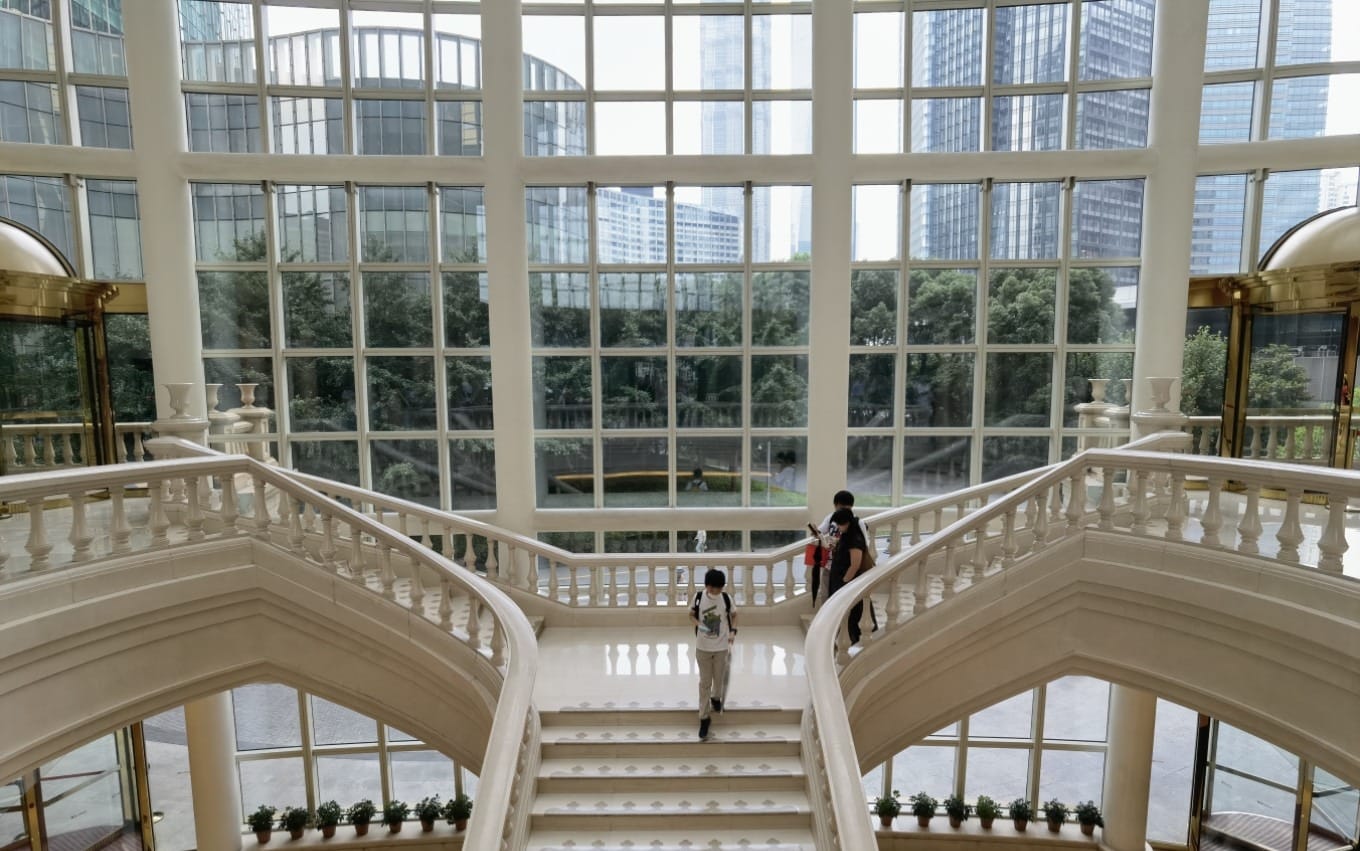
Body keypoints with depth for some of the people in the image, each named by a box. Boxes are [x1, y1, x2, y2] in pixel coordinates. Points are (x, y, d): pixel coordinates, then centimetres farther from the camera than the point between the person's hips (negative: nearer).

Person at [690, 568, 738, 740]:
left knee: (719, 679, 16)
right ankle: (704, 717, 17)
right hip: (702, 647, -1)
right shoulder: (698, 597, -12)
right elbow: (691, 615, 2)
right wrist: (699, 624, -18)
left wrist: (733, 631, -8)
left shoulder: (726, 598, -11)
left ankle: (716, 698, 48)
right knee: (704, 683, 6)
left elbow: (733, 614, 6)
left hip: (722, 647, 1)